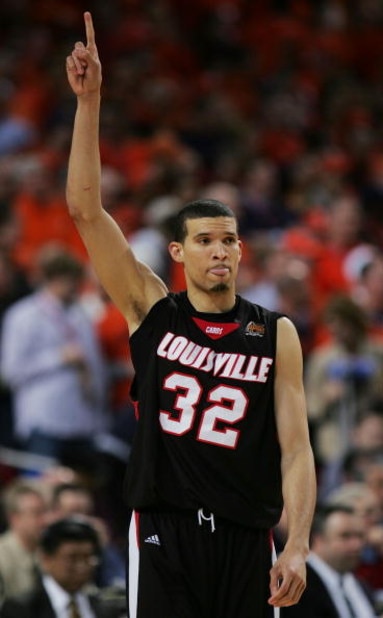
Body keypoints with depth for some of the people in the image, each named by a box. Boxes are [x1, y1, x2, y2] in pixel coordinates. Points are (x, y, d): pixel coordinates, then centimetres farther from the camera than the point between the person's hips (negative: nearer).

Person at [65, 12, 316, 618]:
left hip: (245, 538, 1)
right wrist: (89, 101, -10)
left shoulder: (276, 334, 6)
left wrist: (297, 546, -10)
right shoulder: (153, 311, 5)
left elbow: (296, 448, 2)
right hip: (164, 530, -1)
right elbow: (86, 209, -2)